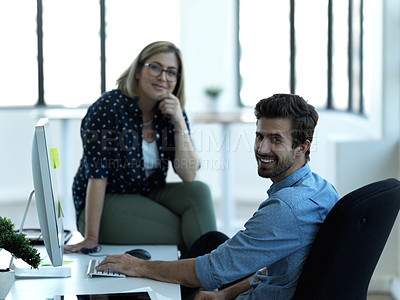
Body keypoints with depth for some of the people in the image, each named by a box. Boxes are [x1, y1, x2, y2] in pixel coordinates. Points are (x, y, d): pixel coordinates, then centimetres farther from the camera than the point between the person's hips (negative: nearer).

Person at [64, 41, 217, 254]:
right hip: (106, 204, -6)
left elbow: (188, 175, -10)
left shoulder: (172, 113, -1)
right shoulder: (108, 108, -18)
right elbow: (97, 175, -23)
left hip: (149, 194, 6)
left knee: (198, 191, -21)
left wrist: (179, 123, -21)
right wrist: (91, 238, -27)